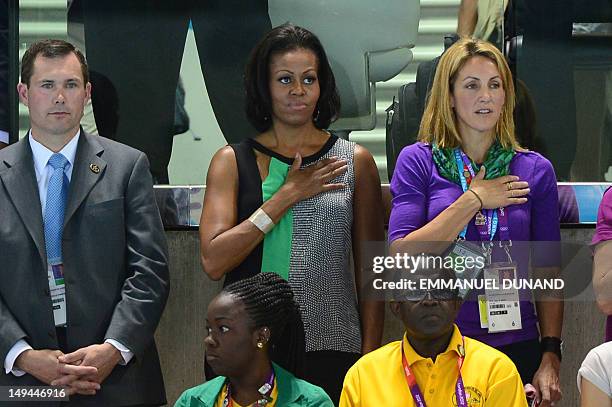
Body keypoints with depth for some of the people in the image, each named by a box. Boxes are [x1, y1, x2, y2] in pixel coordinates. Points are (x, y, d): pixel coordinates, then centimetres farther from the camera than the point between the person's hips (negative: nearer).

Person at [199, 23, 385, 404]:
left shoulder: (355, 162, 6)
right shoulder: (233, 161, 6)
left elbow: (371, 272, 7)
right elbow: (214, 261, -6)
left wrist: (370, 361, 0)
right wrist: (287, 195, -8)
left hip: (332, 349, 0)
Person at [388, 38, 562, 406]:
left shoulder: (535, 169, 6)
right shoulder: (418, 162, 1)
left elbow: (548, 273, 6)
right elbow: (401, 258, -11)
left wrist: (551, 356, -3)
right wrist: (473, 201, -11)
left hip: (517, 346, 2)